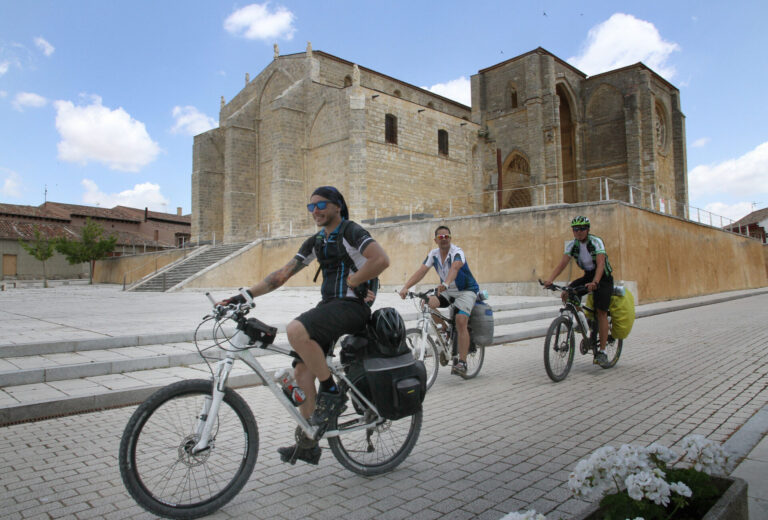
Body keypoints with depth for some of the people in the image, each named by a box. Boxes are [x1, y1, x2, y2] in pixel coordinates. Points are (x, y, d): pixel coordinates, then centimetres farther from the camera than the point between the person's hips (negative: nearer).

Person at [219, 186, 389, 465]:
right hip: (328, 305, 8)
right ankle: (307, 444, 13)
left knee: (296, 330, -30)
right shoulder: (316, 241, 17)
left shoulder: (351, 231, -7)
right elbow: (283, 273, 13)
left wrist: (351, 282, -14)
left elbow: (381, 259, -23)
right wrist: (247, 294, 4)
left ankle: (331, 392, -12)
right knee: (302, 369, 1)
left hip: (352, 306, -8)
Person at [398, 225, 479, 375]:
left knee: (461, 321, -24)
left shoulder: (457, 252, -21)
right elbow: (421, 271, -16)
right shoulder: (433, 254, -5)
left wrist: (445, 283, -62)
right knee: (428, 303, -21)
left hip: (466, 290, -5)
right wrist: (406, 287, -31)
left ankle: (462, 362, -18)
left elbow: (455, 268, -42)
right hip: (447, 291, 5)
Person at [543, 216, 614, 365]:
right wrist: (550, 279, -31)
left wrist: (595, 282, -49)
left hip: (603, 277, -5)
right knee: (566, 295, -17)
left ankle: (602, 351, -9)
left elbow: (601, 263, -32)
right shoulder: (572, 244, -5)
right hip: (588, 276, 5)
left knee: (601, 311, -14)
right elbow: (563, 263, -15)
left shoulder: (596, 242, -20)